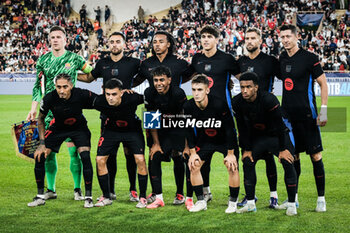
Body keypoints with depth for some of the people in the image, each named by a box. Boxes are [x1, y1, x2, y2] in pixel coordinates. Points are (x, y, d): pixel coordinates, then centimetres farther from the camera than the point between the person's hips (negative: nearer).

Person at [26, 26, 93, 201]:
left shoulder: (74, 59, 1)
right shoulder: (43, 60, 10)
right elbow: (38, 86, 12)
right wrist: (33, 108, 6)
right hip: (49, 110, 3)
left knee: (74, 150, -6)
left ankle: (77, 189, 4)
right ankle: (51, 190, 14)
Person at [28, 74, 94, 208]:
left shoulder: (82, 95, -30)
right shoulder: (49, 98, -26)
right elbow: (41, 119, -7)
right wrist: (42, 143, -10)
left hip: (79, 128, -1)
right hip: (58, 128, 2)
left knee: (85, 157, -21)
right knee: (39, 156, -10)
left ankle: (88, 196, -5)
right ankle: (40, 196, 7)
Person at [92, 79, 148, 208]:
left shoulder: (132, 98, -33)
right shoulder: (99, 102, -27)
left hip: (132, 129, -2)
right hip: (111, 129, 2)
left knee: (140, 160, -15)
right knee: (100, 160, -6)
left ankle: (143, 197, 1)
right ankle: (106, 197, 10)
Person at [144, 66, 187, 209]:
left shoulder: (178, 93, -25)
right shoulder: (149, 93, -14)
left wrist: (187, 144, -19)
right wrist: (156, 143, -8)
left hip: (177, 129, -3)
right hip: (160, 129, 3)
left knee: (177, 158, -6)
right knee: (154, 157, -10)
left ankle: (180, 194, 15)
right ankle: (158, 197, -8)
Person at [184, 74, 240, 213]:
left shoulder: (219, 105, -32)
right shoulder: (188, 107, -20)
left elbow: (230, 129, -23)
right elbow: (189, 130, -5)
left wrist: (230, 153, -20)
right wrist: (192, 153, -5)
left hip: (225, 140, -4)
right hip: (204, 141, 4)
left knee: (232, 167, -16)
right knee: (194, 165, -4)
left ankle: (233, 202, 2)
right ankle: (201, 201, 9)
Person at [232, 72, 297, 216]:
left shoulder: (269, 100, -30)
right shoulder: (237, 102, -16)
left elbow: (279, 125, -23)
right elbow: (242, 128, -4)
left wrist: (283, 149, -21)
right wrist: (246, 149, -4)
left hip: (278, 134, -4)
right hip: (257, 137, 5)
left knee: (288, 163, -18)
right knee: (248, 162, -7)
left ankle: (291, 204, -8)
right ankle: (250, 203, 3)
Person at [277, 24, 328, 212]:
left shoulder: (309, 58, -7)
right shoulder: (282, 59, 10)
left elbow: (323, 83, -4)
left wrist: (323, 111, -12)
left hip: (307, 115, -5)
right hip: (288, 115, 5)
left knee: (315, 155, -3)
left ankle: (321, 198, 5)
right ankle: (293, 198, 18)